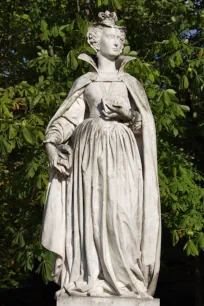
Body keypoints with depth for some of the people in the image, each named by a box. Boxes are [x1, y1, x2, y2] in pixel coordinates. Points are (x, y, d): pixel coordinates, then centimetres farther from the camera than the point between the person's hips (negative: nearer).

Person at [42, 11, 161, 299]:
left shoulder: (129, 82, 14)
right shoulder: (84, 82, 12)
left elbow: (145, 123, 9)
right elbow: (67, 118, 6)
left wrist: (127, 115, -11)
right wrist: (51, 144, -10)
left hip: (121, 155, 0)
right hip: (89, 154, 0)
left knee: (121, 215, -10)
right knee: (89, 214, -6)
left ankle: (123, 279, -7)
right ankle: (91, 279, -4)